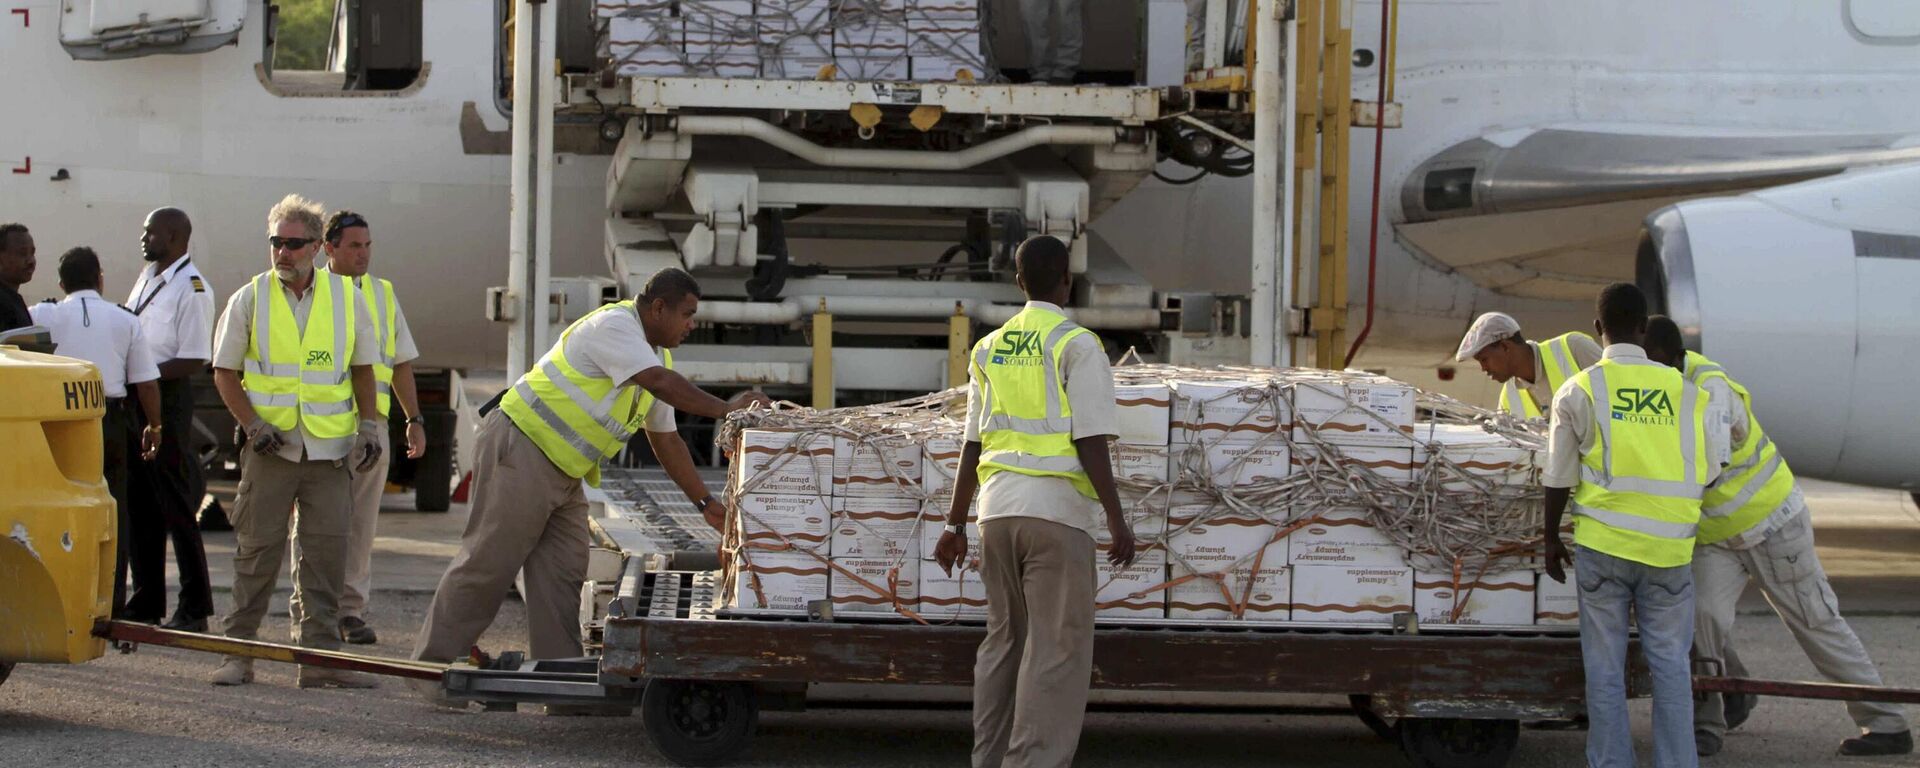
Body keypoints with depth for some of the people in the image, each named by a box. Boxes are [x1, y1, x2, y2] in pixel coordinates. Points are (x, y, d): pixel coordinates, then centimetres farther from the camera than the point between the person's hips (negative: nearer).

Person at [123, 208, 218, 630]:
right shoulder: (148, 276, 14)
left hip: (168, 399, -9)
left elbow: (194, 361, -17)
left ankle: (194, 609, 1)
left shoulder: (192, 290, -13)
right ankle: (146, 601, 19)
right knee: (139, 505, 11)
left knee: (176, 507, -4)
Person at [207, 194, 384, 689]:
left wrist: (368, 426, 5)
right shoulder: (250, 299, 2)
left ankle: (319, 656, 4)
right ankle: (238, 653, 6)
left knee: (326, 553, 0)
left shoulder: (345, 297, 7)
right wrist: (253, 425, -7)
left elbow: (362, 368, 16)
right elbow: (225, 372, 5)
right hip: (270, 446, -2)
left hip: (330, 447, 2)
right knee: (257, 550, -1)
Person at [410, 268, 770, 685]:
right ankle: (433, 666, 0)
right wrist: (725, 409, -24)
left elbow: (666, 440, 19)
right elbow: (660, 383, -29)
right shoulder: (614, 326, -16)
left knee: (563, 573, 5)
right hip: (521, 451, -10)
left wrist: (705, 502, 16)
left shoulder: (657, 355, 14)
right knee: (487, 564, -7)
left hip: (563, 474, 10)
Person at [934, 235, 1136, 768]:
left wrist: (955, 524, 19)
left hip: (998, 507, 6)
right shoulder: (1076, 345, -5)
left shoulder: (989, 349, 13)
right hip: (1057, 509, -6)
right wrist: (1117, 521, -8)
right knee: (1057, 648, -5)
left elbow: (972, 446, 15)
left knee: (1003, 640, 14)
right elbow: (1091, 443, -11)